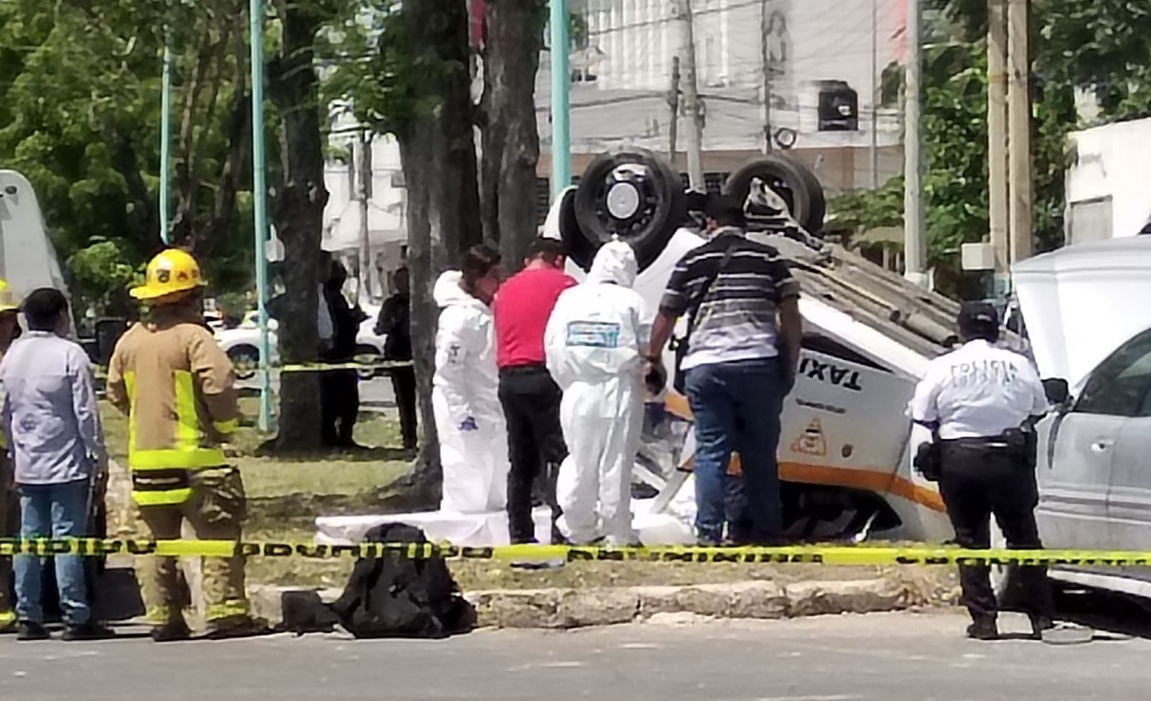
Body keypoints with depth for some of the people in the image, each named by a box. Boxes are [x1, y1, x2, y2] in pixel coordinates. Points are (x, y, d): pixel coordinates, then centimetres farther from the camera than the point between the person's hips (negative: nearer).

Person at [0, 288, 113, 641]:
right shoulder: (70, 355, -12)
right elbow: (86, 412, -13)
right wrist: (98, 454, -3)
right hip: (67, 464, -6)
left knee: (29, 540, 8)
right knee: (68, 539, -5)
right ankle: (76, 618, -5)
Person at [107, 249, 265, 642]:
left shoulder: (130, 340, 9)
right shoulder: (192, 336, -12)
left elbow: (116, 392, 15)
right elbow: (219, 383, -21)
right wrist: (225, 424, -5)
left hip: (145, 455, 6)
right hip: (193, 454, -6)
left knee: (157, 542, 12)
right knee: (219, 536, -3)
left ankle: (163, 617, 12)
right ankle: (225, 612, -8)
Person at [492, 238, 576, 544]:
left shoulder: (506, 289, 19)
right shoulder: (562, 283, 1)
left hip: (508, 377, 6)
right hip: (545, 375, -6)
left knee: (521, 462, 11)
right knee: (558, 456, -6)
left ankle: (520, 536, 11)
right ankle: (563, 532, -14)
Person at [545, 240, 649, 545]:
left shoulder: (569, 299, 4)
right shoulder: (631, 302, -5)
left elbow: (553, 348, 3)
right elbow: (647, 349, -5)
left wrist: (569, 382, 14)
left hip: (578, 391, 3)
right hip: (619, 391, -3)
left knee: (581, 461, 12)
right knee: (616, 463, 1)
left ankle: (578, 528, 18)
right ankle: (617, 534, 5)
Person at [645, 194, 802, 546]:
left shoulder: (692, 262, 10)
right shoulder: (768, 258, 9)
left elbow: (665, 318, 13)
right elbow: (791, 317, 5)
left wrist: (654, 359, 27)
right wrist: (790, 365, 12)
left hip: (705, 367, 0)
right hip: (758, 364, 0)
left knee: (711, 452, 2)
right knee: (760, 452, 9)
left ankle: (709, 531, -4)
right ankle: (767, 530, 12)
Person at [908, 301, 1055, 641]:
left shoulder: (942, 368, -5)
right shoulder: (1019, 365, -3)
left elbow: (922, 417, -5)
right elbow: (1038, 410, 7)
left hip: (959, 460, -1)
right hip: (1010, 459, 1)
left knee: (970, 541, 8)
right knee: (1024, 538, 11)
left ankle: (983, 619, 3)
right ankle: (1042, 617, 12)